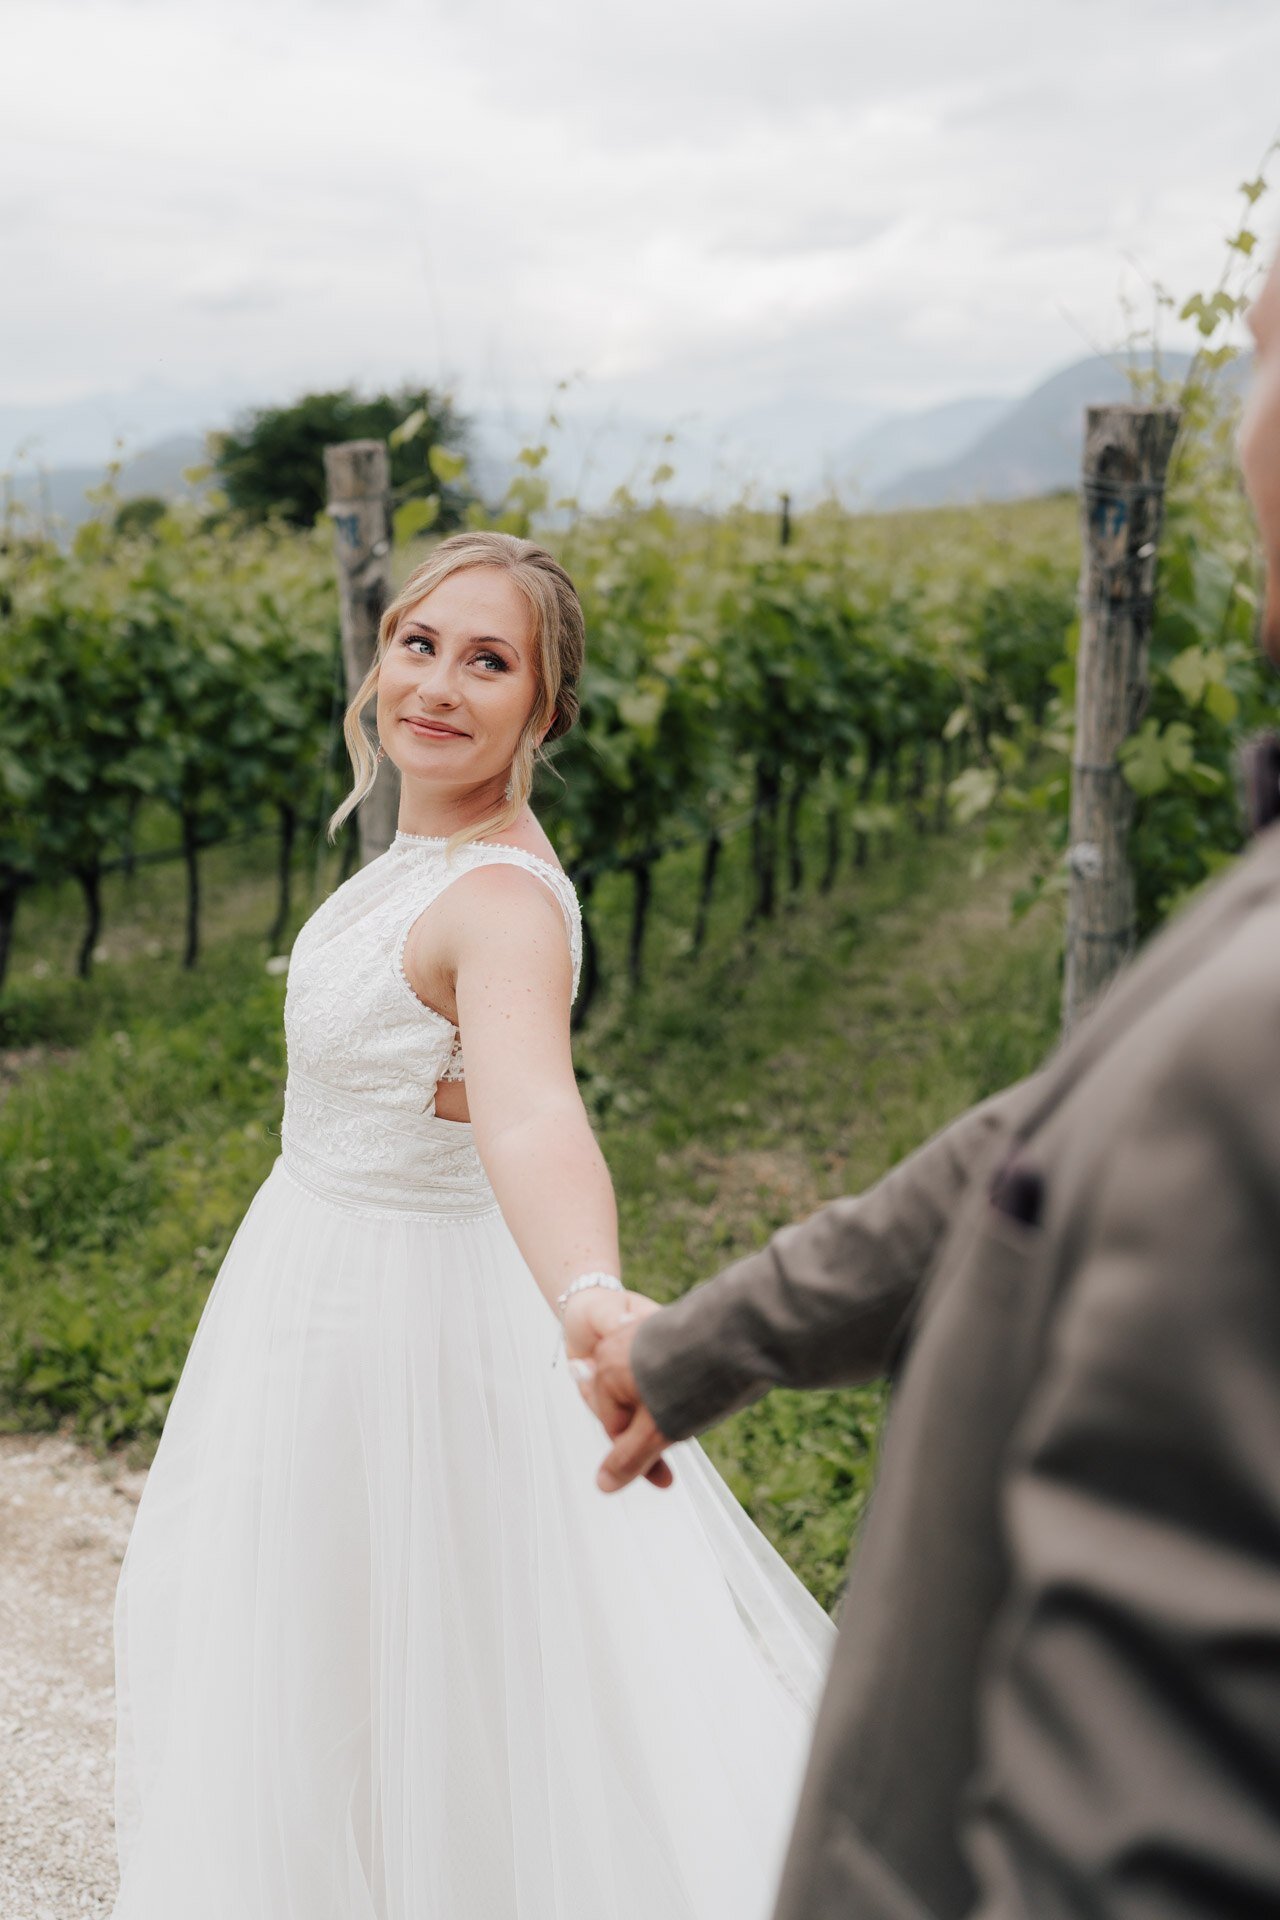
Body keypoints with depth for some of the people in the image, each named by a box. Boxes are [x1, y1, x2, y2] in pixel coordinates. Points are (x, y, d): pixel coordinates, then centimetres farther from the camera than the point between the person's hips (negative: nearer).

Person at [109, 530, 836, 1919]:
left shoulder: (504, 898, -27)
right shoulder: (425, 849, 1)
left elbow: (532, 1114, -47)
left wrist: (594, 1307, -61)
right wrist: (442, 1080, -5)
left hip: (403, 1321, -9)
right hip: (327, 1272, 9)